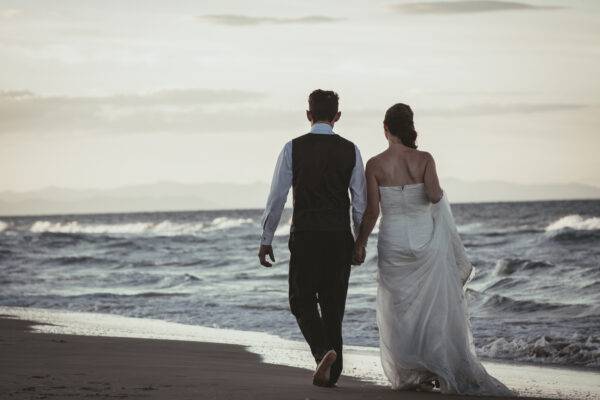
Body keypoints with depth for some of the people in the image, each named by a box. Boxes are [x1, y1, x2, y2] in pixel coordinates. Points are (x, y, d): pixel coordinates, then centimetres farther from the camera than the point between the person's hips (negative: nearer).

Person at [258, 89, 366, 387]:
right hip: (340, 237, 2)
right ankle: (330, 373, 13)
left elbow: (277, 197, -3)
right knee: (333, 305, 12)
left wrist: (266, 239, 4)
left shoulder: (293, 148, -3)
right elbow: (360, 201, 4)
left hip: (305, 236, -2)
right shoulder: (350, 150, 3)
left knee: (302, 301, 7)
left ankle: (323, 351, -18)